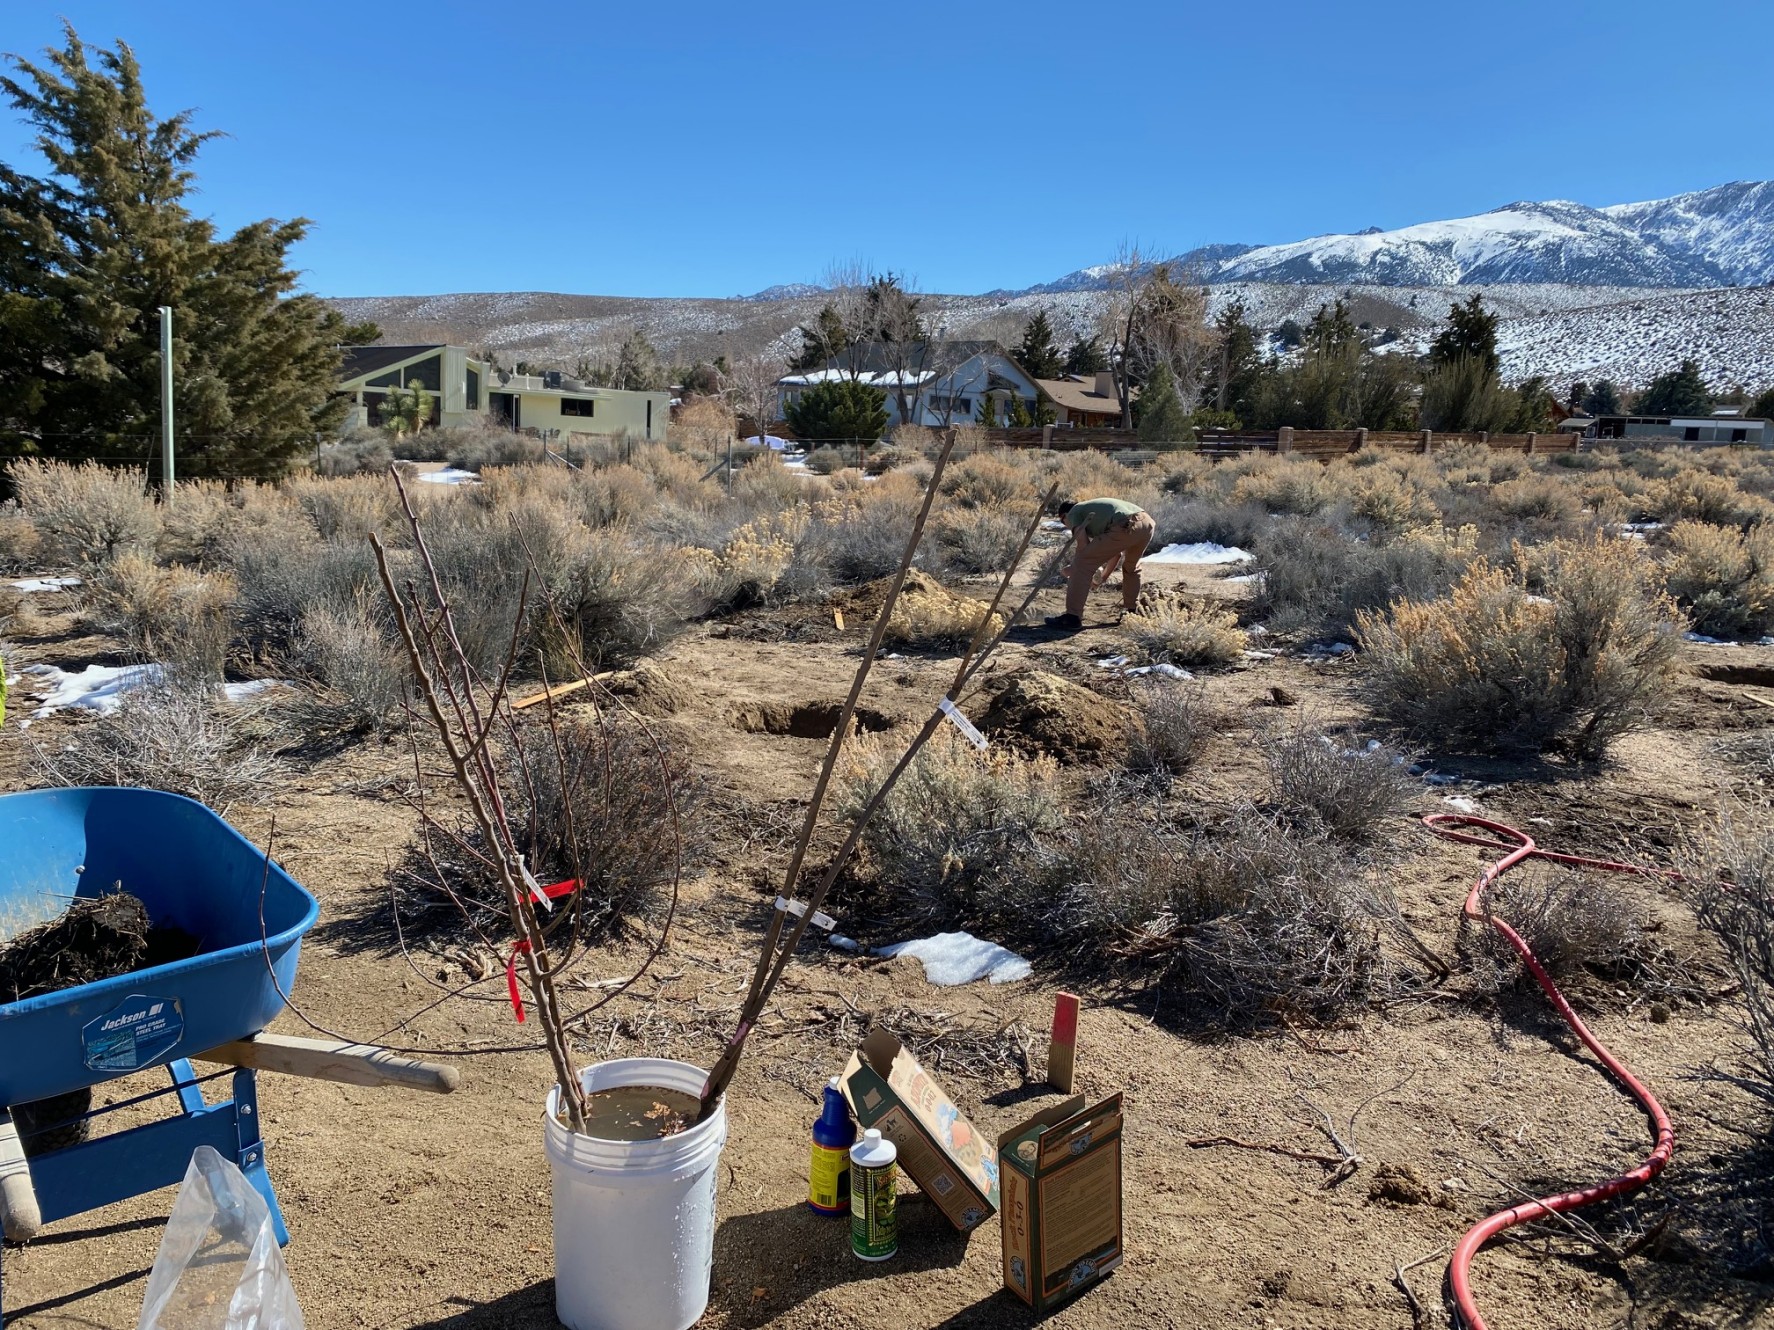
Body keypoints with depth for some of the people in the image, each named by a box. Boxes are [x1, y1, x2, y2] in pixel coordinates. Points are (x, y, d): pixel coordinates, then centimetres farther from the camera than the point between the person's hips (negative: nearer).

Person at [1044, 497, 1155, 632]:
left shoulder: (1074, 512, 18)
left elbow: (1083, 543, 2)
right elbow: (1116, 553, 40)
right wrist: (1104, 575, 50)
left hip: (1125, 528, -8)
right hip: (1147, 521, 8)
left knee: (1082, 563, 1)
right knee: (1131, 566, 36)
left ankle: (1073, 617, 0)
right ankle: (1132, 609, 44)